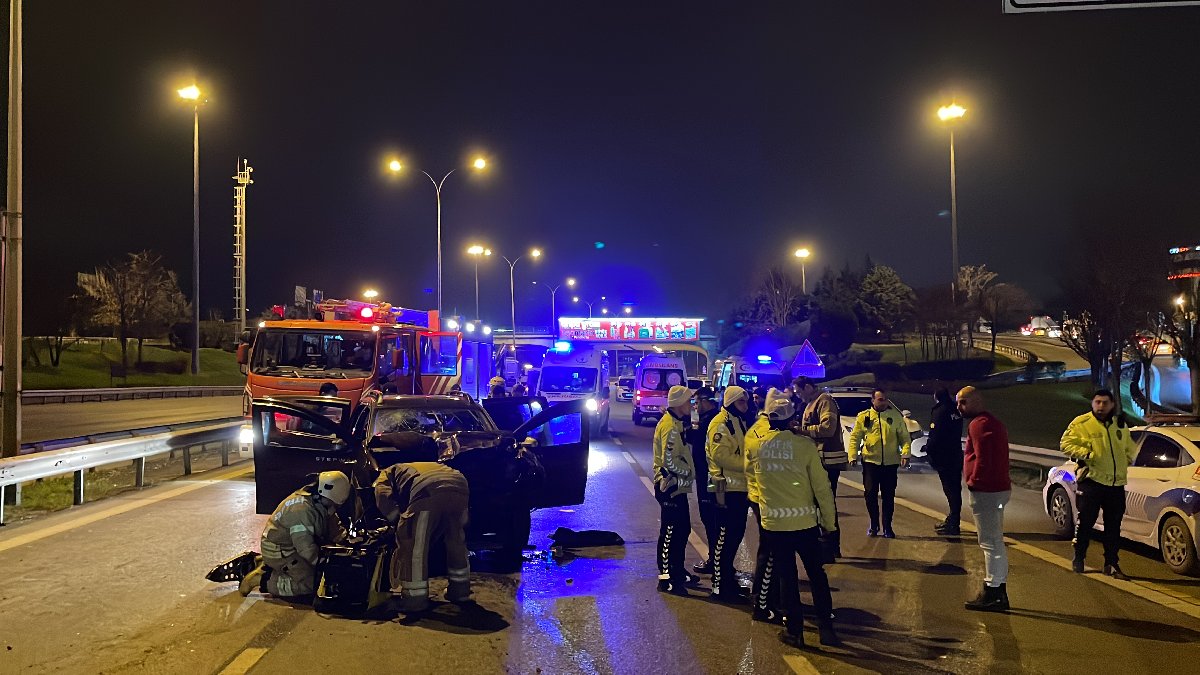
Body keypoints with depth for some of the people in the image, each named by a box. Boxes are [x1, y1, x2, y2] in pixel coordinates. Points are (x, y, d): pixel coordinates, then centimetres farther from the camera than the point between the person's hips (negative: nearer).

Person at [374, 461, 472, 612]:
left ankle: (415, 599, 9)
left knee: (412, 545, 8)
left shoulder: (386, 474, 32)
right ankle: (460, 590, 34)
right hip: (460, 485, 6)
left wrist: (399, 521, 20)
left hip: (428, 491, -6)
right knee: (455, 540, 24)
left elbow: (383, 497, 9)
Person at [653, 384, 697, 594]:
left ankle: (678, 571, 30)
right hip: (670, 485, -10)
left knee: (683, 528, 18)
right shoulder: (670, 426, -19)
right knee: (670, 531, -4)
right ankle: (666, 578, 4)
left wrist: (688, 471, 9)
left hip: (678, 485, 10)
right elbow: (669, 460, -25)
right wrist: (687, 471, -12)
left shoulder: (678, 423, 14)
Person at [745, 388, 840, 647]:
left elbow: (749, 468, 17)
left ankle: (794, 630, 17)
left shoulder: (754, 441, -4)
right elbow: (821, 486, -6)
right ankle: (826, 627, 18)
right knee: (816, 573, 14)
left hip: (774, 522, 1)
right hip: (805, 521, -1)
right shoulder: (805, 444, -9)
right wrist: (829, 521, 4)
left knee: (786, 576, 11)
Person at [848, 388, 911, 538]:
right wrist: (853, 456, -9)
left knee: (889, 496, 6)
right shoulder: (863, 416, 2)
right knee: (870, 494, 2)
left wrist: (905, 453, -11)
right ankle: (874, 525, 19)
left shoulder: (895, 416, 4)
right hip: (870, 461, 0)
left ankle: (887, 527, 18)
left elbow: (904, 437, 3)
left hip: (891, 463, 1)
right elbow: (855, 438, 1)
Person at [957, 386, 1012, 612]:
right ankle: (999, 594, 24)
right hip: (998, 488, 11)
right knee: (995, 542, 16)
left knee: (990, 543, -5)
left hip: (986, 491, -11)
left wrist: (974, 482, -13)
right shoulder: (992, 422, 18)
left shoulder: (979, 424, -15)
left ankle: (992, 594, 0)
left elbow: (983, 458, -24)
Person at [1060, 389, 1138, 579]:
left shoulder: (1120, 424, 13)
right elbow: (1066, 443, -7)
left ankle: (1111, 564, 15)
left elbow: (1129, 447, 28)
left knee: (1113, 526, 7)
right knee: (1085, 522, 2)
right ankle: (1078, 558, 18)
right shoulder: (1081, 423, -4)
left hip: (1116, 484, 4)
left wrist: (1128, 458, 11)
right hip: (1091, 480, -4)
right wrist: (1086, 453, -18)